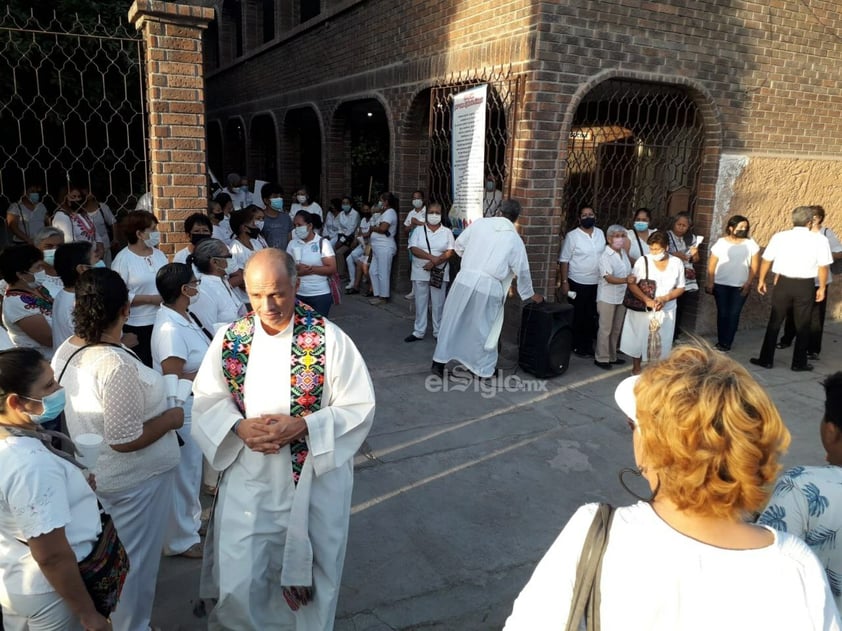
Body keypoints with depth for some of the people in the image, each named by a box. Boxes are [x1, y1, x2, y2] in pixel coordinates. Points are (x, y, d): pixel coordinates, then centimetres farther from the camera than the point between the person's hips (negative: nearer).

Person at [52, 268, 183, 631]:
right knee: (135, 560, 13)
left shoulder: (66, 350, -5)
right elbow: (125, 440, -29)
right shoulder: (117, 365, -32)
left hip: (91, 473, 9)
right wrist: (170, 418, -15)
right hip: (134, 479, -9)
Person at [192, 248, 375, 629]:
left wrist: (303, 426, -22)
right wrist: (239, 427, -15)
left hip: (315, 479, -1)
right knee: (238, 583, 7)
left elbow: (360, 406, -10)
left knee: (309, 577, 17)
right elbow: (206, 399, 4)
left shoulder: (329, 340, -14)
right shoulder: (229, 339, -5)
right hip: (248, 480, 2)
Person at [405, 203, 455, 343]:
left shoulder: (447, 232, 3)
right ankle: (418, 331, 17)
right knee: (420, 303, 8)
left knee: (438, 304, 3)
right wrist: (431, 257, -21)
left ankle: (439, 332, 13)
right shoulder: (418, 230, 4)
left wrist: (435, 263, -19)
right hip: (420, 273, 1)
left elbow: (450, 252, -6)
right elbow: (414, 249, -8)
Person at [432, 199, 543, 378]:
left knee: (452, 321, 14)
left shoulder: (479, 223, 8)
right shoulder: (515, 239, 5)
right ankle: (484, 368, 26)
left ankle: (439, 361, 21)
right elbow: (522, 271, 11)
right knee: (484, 328, 13)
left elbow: (458, 246, 16)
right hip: (489, 287, -1)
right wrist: (530, 294, 26)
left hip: (465, 279, 1)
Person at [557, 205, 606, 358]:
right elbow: (564, 260, -10)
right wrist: (564, 282, -14)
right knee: (577, 316, 6)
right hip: (578, 283, -5)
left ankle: (588, 345, 23)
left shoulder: (601, 233, 6)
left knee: (591, 316, 12)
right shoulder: (572, 236, -10)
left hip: (597, 283, 5)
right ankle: (577, 346, 18)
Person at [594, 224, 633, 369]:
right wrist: (626, 280, -40)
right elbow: (609, 278, -27)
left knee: (616, 329, 15)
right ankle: (601, 358, 11)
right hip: (607, 298, -7)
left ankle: (612, 356, 26)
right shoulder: (605, 256, -15)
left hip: (622, 297, 7)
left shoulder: (624, 253, 8)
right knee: (605, 329, 1)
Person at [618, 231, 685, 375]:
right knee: (639, 338, 10)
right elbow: (632, 284, -14)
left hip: (666, 310, 2)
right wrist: (647, 300, -26)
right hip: (642, 309, -2)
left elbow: (680, 288, 1)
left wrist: (665, 298, -17)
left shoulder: (677, 263, -4)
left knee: (660, 341, 11)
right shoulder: (643, 261, -12)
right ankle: (636, 368, 28)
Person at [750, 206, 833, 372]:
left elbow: (766, 260, 2)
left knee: (774, 322, 11)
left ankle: (766, 359, 15)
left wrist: (761, 280, 14)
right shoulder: (819, 240, -5)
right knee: (802, 326, 11)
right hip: (806, 285, -1)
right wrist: (821, 288, 6)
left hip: (783, 283, 1)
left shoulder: (779, 237, -2)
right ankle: (799, 363, 19)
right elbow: (823, 267, -5)